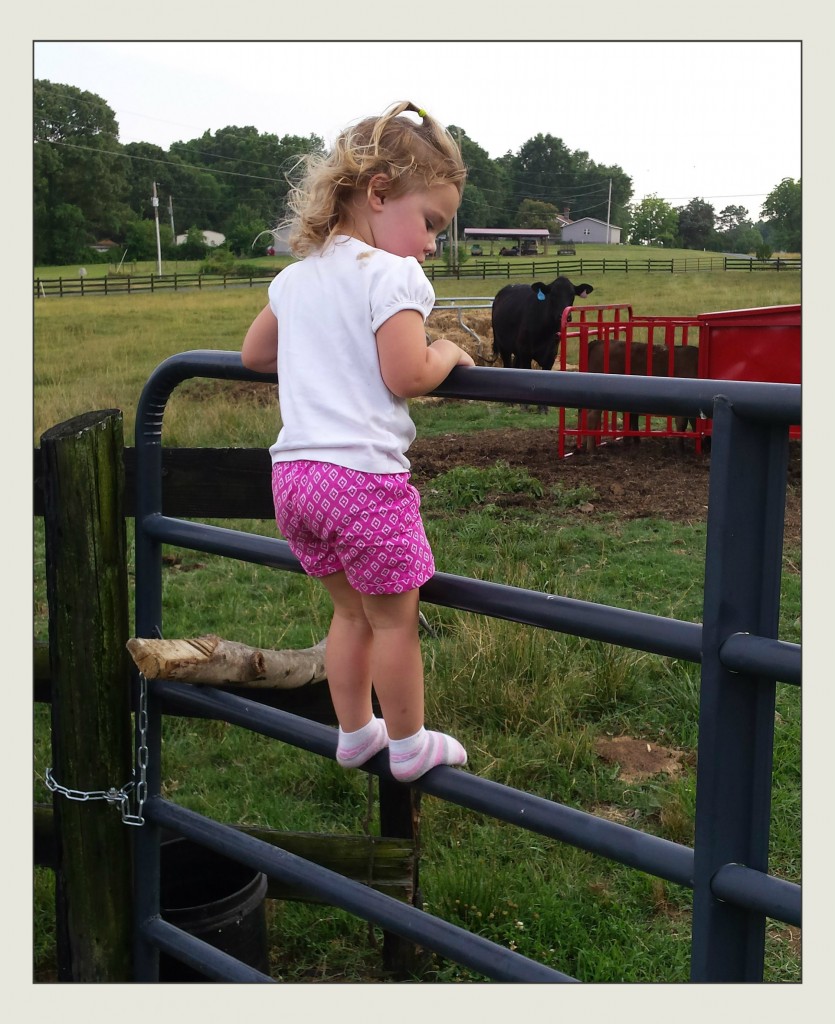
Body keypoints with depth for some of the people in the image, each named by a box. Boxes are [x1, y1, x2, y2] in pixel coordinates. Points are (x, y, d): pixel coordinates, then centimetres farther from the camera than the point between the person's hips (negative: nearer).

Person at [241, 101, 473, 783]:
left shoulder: (297, 275, 14)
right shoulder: (392, 274, -11)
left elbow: (254, 354, 26)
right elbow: (407, 376, -18)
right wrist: (447, 354, 1)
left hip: (293, 469, 8)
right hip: (364, 472, -8)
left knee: (351, 610, 22)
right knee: (395, 617, 9)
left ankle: (355, 733, 35)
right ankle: (410, 747, 22)